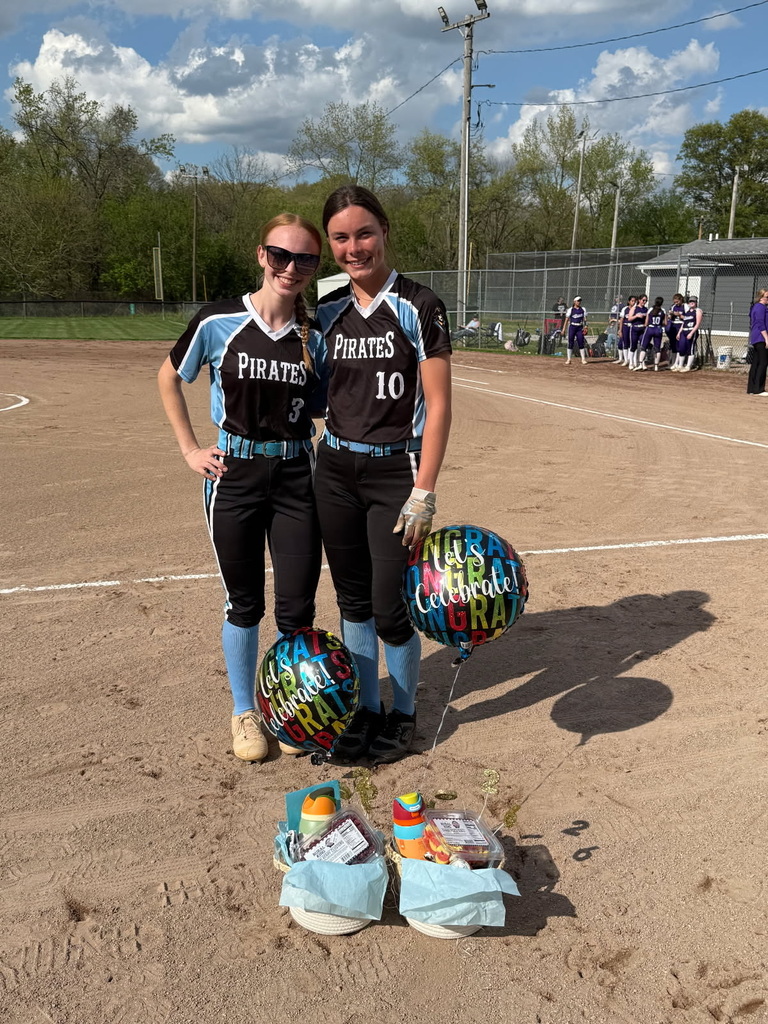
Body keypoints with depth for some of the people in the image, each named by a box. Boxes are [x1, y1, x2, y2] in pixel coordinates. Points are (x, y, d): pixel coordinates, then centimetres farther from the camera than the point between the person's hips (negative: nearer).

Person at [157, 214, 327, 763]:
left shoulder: (317, 338, -1)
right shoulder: (219, 323, -7)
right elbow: (170, 378, 7)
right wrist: (190, 449, 2)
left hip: (297, 477, 2)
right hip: (234, 476, -1)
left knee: (297, 608, 4)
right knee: (245, 604, 9)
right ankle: (245, 712, 29)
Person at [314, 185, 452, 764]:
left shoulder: (418, 306, -8)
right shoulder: (328, 313, 7)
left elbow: (438, 405, -10)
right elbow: (318, 396, 13)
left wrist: (424, 493, -16)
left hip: (395, 471, -4)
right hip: (335, 471, 5)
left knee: (391, 607, -1)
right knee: (354, 601, 12)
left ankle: (403, 714, 24)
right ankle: (366, 710, 29)